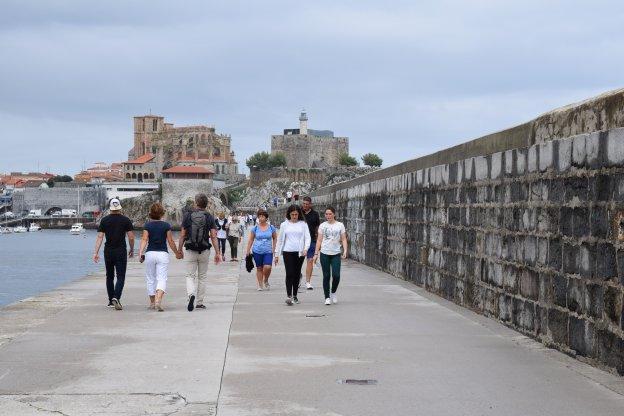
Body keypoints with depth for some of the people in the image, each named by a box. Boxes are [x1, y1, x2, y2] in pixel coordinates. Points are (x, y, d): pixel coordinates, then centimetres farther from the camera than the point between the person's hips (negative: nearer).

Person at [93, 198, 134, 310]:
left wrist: (96, 253, -3)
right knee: (120, 277, -2)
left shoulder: (104, 220, 2)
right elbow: (131, 237, -4)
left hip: (108, 252, 2)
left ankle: (111, 301, 19)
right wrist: (132, 249, 11)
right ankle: (116, 298, -22)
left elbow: (99, 237, -3)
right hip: (121, 251, -2)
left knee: (109, 277, 15)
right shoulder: (126, 220, -3)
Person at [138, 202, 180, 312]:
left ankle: (152, 303, 21)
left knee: (150, 279, 14)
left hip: (150, 253, 1)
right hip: (163, 254, -1)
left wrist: (141, 253, -13)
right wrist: (177, 253, 14)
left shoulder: (147, 225, 1)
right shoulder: (166, 225, 0)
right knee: (162, 279, -4)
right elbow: (170, 241, 2)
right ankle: (158, 300, -25)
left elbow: (144, 240, -9)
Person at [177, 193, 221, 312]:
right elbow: (213, 236, -7)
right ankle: (199, 302, 16)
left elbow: (182, 235, -1)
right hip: (204, 251, 1)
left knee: (190, 276, 4)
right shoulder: (209, 217, -1)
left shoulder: (188, 215, -2)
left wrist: (179, 250, 9)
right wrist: (217, 252, -5)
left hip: (190, 251, -1)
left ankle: (191, 295, -23)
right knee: (202, 277, 12)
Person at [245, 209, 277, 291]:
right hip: (257, 251, 1)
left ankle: (266, 281, 11)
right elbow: (251, 240, 6)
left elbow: (275, 238, 13)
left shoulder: (271, 228, 1)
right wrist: (248, 251, 4)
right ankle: (260, 285, 18)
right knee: (259, 268, 6)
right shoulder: (255, 228, 0)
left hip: (268, 251, -1)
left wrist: (273, 248, 6)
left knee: (267, 267, -16)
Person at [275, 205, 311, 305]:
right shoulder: (284, 225, 5)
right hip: (288, 252, -1)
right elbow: (280, 240, 9)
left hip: (299, 253, 1)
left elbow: (307, 237, -1)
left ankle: (295, 295, 20)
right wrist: (277, 254, 6)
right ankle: (289, 296, -16)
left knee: (297, 274, 8)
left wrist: (306, 249, -19)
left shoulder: (303, 224, 5)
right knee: (289, 274, -11)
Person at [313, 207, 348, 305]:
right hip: (324, 253, 1)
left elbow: (343, 239, 3)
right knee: (326, 276, 1)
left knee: (336, 275, -9)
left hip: (336, 254, -1)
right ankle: (327, 297, 7)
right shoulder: (322, 226, 6)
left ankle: (333, 292, 17)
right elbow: (319, 240, 7)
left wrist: (345, 250, -10)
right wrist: (316, 253, 2)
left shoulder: (340, 225, 4)